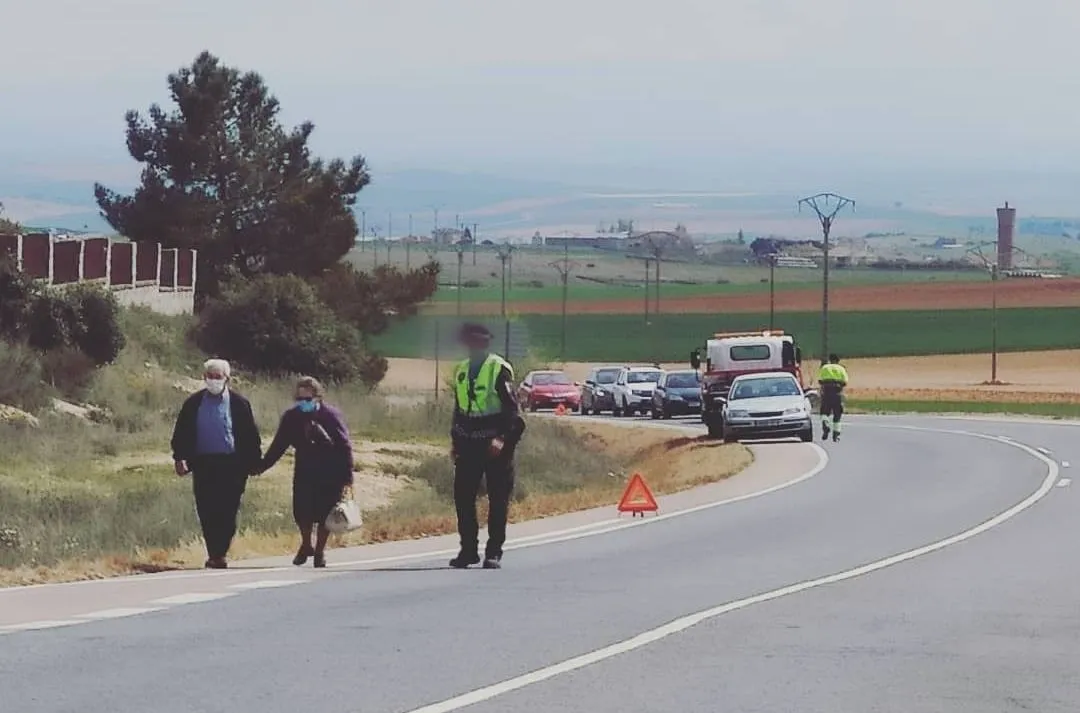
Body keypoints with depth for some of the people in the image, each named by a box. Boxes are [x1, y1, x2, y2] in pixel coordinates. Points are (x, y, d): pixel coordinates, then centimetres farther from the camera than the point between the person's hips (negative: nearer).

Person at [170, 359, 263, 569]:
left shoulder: (239, 404, 2)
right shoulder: (193, 403, 7)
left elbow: (251, 435, 5)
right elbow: (181, 433, 9)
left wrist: (253, 462, 1)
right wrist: (179, 458, 0)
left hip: (231, 464, -2)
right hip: (203, 464, 2)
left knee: (227, 512, -5)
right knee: (206, 512, 2)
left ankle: (219, 554, 2)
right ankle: (214, 555, 10)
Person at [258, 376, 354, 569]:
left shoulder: (332, 415, -10)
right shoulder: (291, 417, -1)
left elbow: (345, 446, -8)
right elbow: (278, 445, 5)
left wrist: (347, 476, -12)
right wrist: (263, 465, -3)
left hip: (330, 474, -2)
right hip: (305, 472, 2)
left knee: (325, 513, 1)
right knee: (301, 511, -5)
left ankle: (320, 551, 18)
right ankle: (306, 545, 21)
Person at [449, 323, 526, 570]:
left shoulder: (500, 369, -8)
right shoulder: (462, 371, 13)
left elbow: (511, 409, -11)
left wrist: (502, 439, -20)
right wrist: (455, 441, 14)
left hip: (495, 445, -6)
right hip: (468, 445, 6)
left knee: (498, 499, -1)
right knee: (463, 496, 2)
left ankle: (494, 552, 3)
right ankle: (468, 549, 10)